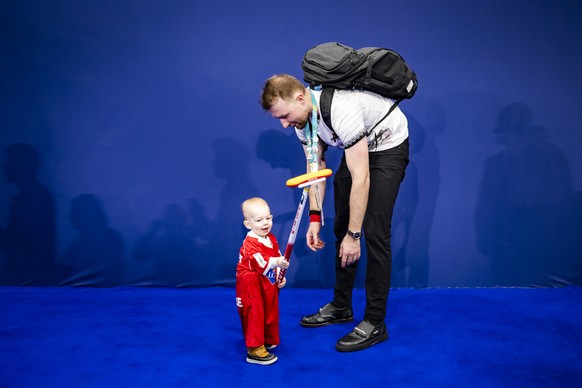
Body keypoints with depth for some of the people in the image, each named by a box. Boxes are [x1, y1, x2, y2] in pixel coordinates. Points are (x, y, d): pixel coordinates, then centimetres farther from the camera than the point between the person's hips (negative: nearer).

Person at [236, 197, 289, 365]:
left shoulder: (272, 239, 3)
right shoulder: (249, 244, -24)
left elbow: (278, 257, 11)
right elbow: (260, 262, -36)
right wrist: (276, 262, -48)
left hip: (269, 285, 8)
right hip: (252, 286, -8)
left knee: (270, 312, 19)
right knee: (254, 315, -4)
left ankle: (268, 340, 37)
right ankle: (254, 349, 3)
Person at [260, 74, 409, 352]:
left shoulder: (341, 110, -38)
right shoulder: (301, 115, -13)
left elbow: (361, 179, -35)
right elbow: (316, 166, -2)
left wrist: (353, 235, -31)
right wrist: (315, 217, -8)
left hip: (388, 146, -8)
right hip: (356, 149, 8)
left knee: (374, 231, -14)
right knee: (341, 226, 7)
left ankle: (375, 323, -6)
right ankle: (341, 306, 21)